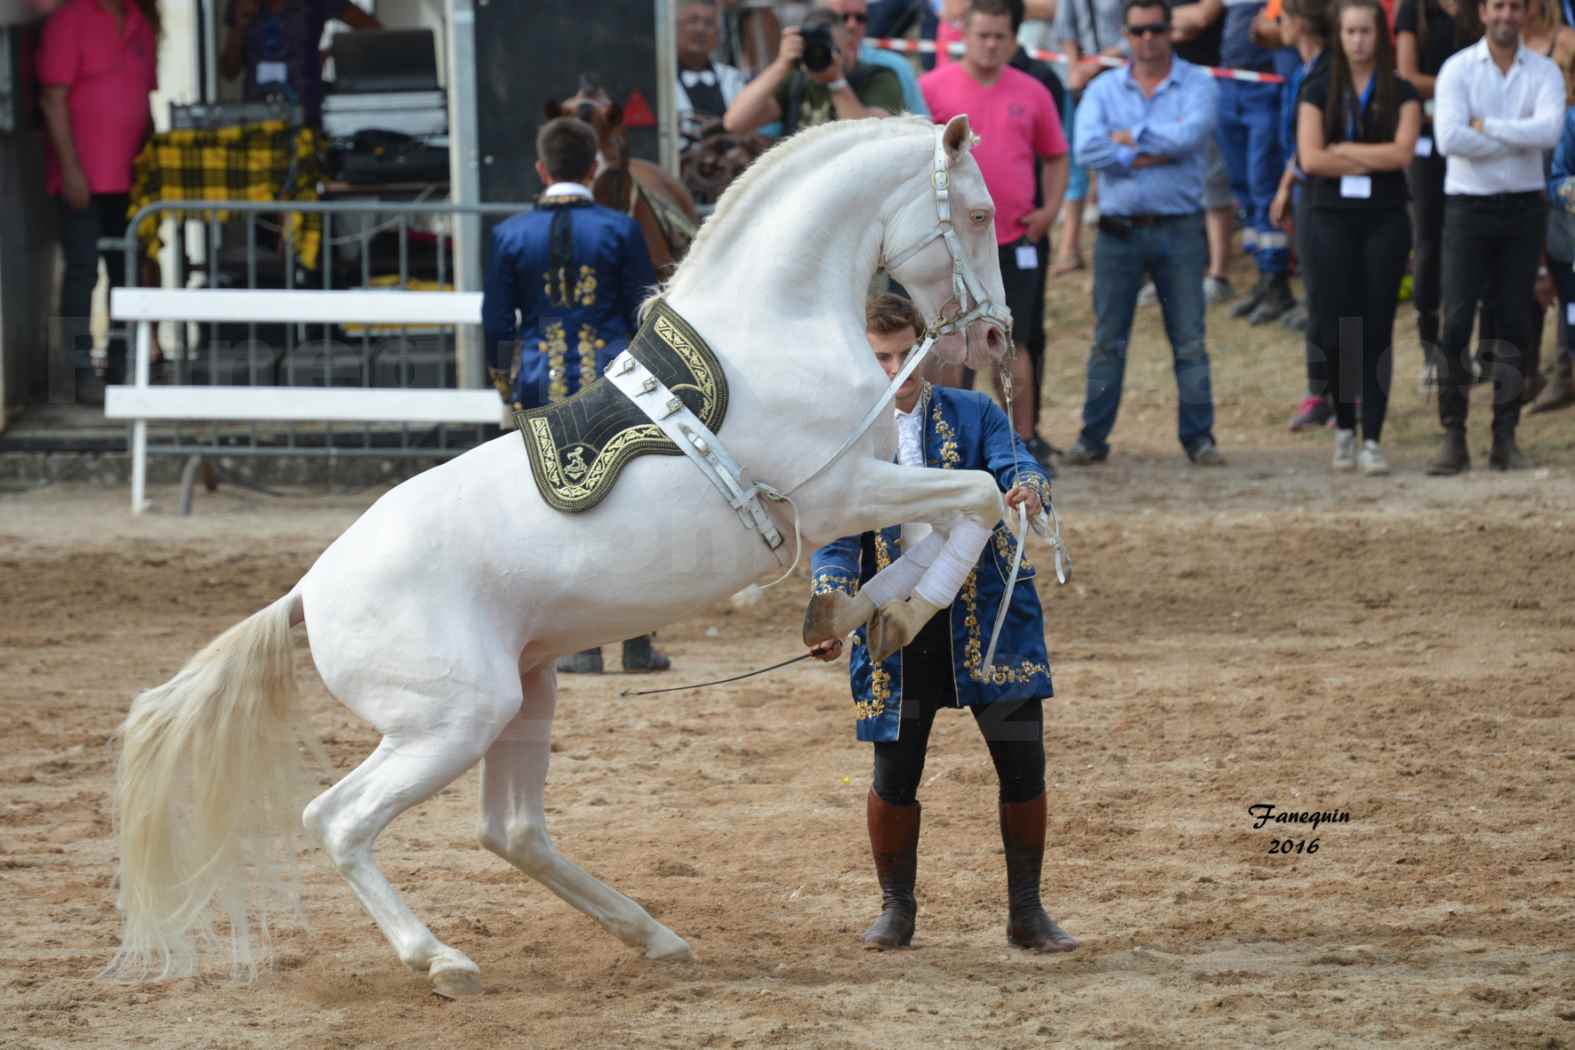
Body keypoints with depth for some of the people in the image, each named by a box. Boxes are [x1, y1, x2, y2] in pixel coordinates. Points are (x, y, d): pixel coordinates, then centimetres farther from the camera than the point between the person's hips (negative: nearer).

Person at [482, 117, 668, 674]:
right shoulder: (620, 230, -4)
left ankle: (582, 647, 4)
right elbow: (646, 316, -1)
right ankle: (637, 644, 8)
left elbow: (497, 323, 4)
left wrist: (507, 386, 17)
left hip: (542, 388, 1)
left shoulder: (511, 235, -1)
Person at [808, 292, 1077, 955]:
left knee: (1022, 763, 0)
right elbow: (835, 540, -3)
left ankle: (1026, 912, 15)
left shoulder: (973, 416, 3)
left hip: (988, 619, 0)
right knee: (894, 775, 2)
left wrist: (1028, 486, -39)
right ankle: (896, 908, 23)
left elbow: (1014, 466, -14)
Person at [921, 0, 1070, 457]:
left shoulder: (1031, 92, 7)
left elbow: (1055, 156, 16)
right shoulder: (933, 88, -1)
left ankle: (1023, 439, 9)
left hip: (1014, 238, 2)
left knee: (1012, 343, 4)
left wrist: (1049, 209, 4)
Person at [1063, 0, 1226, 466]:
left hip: (1179, 230, -1)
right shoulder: (1104, 90, 6)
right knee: (1108, 340, 5)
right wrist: (1154, 155, -12)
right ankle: (1093, 436, 10)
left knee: (1190, 340, 0)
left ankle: (1198, 436, 5)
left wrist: (1130, 138, -8)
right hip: (1119, 230, 1)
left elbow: (1190, 134, -17)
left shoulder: (1197, 85, 2)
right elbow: (1087, 149, -10)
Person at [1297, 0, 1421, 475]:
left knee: (1377, 329, -4)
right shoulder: (1318, 92, 5)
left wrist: (1342, 151, -8)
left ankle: (1372, 439, -2)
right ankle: (1343, 427, 17)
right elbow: (1311, 158, -7)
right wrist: (1373, 161, -7)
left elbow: (1402, 152, -10)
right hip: (1331, 219, 0)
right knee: (1335, 327, -2)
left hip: (1384, 221, 0)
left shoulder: (1401, 94, 4)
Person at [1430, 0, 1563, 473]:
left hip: (1524, 206, 2)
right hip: (1469, 204, -2)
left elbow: (1549, 131, -17)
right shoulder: (1458, 70, -3)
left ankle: (1505, 439, 8)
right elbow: (1450, 138, -17)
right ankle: (1453, 438, -4)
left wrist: (1485, 125, -15)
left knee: (1516, 324, 3)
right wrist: (1516, 141, -12)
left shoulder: (1544, 72, 2)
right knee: (1456, 322, -8)